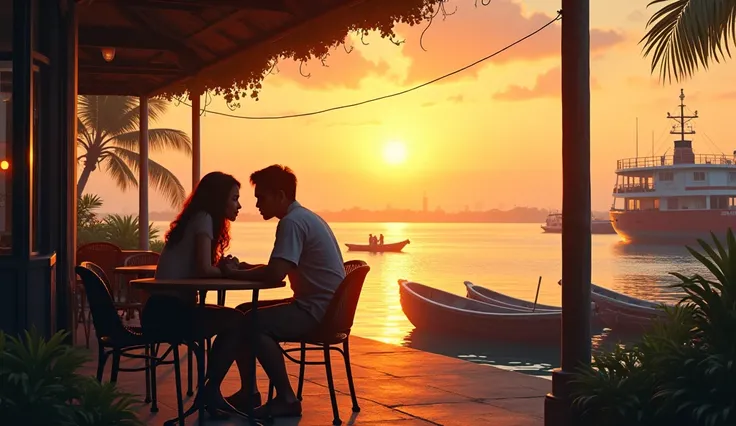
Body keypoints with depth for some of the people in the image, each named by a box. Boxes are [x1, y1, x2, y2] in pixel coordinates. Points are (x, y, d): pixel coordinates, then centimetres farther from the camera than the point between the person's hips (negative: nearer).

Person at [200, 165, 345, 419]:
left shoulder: (292, 222, -16)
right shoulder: (303, 218, 16)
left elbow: (275, 274, -27)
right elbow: (281, 270, 20)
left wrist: (234, 274, -12)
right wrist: (246, 269, 6)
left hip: (318, 310, -11)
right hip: (323, 307, 11)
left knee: (254, 323, -22)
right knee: (242, 314, 11)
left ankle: (286, 398, -14)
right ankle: (248, 391, 12)